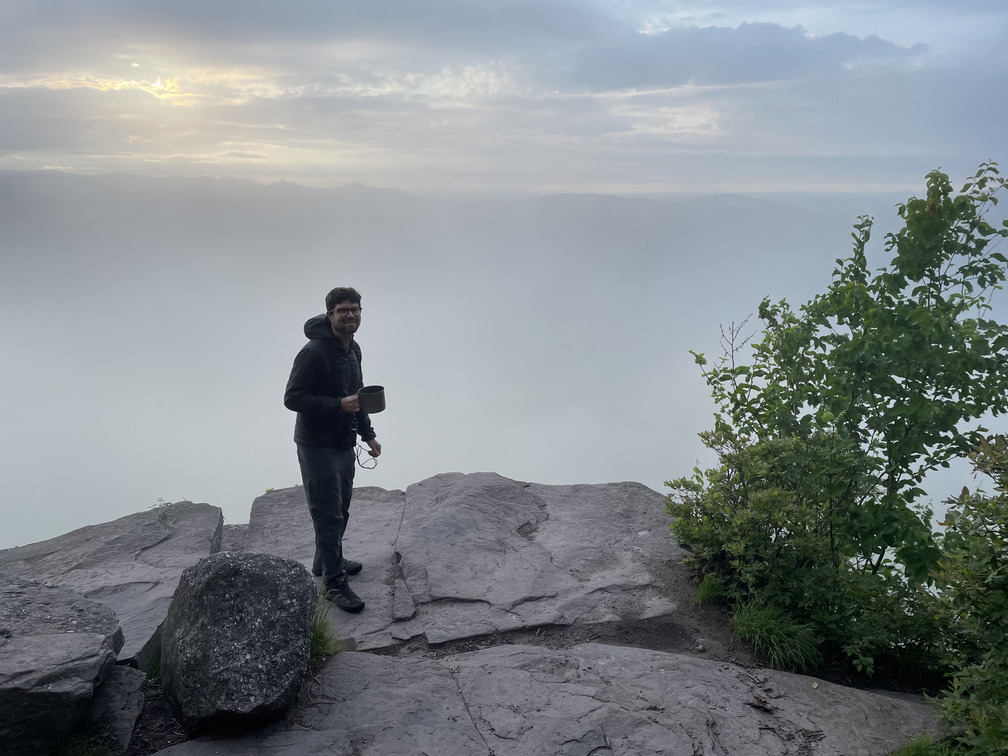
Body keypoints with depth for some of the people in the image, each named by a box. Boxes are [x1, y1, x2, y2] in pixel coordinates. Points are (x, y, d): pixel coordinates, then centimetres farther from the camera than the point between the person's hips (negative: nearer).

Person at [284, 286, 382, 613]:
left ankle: (326, 561, 38)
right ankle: (334, 581, 5)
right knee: (328, 514, -4)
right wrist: (338, 405, -28)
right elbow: (292, 398, -21)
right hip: (317, 446, -9)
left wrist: (367, 434, 19)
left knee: (340, 509, 20)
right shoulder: (314, 352, -20)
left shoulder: (353, 349, 9)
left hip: (344, 444, 9)